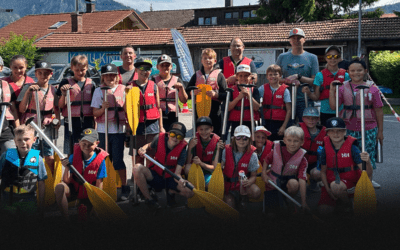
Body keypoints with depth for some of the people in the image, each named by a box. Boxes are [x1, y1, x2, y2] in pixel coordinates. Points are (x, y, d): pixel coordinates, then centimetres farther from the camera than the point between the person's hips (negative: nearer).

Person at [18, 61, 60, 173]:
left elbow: (56, 108, 20)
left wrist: (57, 120, 3)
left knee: (50, 158, 5)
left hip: (46, 127, 3)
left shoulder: (53, 89, 8)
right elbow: (22, 109, -9)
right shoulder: (28, 88, -3)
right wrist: (27, 92, -20)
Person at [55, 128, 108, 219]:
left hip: (88, 194, 0)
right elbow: (67, 181, -12)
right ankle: (66, 220, -23)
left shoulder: (100, 160, -15)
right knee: (59, 187, -32)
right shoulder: (74, 157, -12)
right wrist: (67, 168, -30)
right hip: (73, 190, 1)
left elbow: (99, 184, -11)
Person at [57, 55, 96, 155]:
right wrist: (64, 94, -17)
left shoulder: (91, 84, 9)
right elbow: (60, 106, 1)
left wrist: (95, 122, 10)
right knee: (70, 151, 0)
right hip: (71, 121, -1)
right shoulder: (66, 83, 3)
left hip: (87, 121, 1)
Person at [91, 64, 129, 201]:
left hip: (118, 129, -2)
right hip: (103, 130, 2)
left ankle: (124, 186, 10)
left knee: (118, 159, -3)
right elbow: (95, 112, 5)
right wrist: (103, 109, -14)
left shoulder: (123, 90, 6)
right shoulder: (98, 91, 8)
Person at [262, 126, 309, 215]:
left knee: (294, 183, -37)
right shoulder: (277, 149, -13)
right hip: (272, 181, 1)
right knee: (271, 211, -8)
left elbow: (302, 179, -25)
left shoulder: (302, 159, -18)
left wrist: (303, 202, -29)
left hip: (288, 181, 0)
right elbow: (267, 160, 6)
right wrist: (264, 173, -10)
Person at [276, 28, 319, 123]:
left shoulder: (312, 58, 9)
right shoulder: (282, 57, 14)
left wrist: (298, 77, -12)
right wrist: (288, 81, -8)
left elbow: (315, 81, 1)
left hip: (305, 101, -1)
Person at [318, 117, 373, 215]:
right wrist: (328, 190, -7)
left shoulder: (352, 148, -13)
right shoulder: (326, 149, -2)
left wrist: (368, 162, -41)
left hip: (350, 182, -3)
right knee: (323, 209, -15)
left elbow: (367, 174, -19)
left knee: (336, 185, -37)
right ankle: (338, 200, 19)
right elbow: (323, 171, 6)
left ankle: (347, 205, -4)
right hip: (331, 183, 4)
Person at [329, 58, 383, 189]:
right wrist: (332, 90, -10)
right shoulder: (343, 87, 2)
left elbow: (379, 110, 2)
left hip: (368, 129, -1)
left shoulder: (372, 88, -2)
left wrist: (380, 130, 3)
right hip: (348, 128, 1)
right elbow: (333, 106, -3)